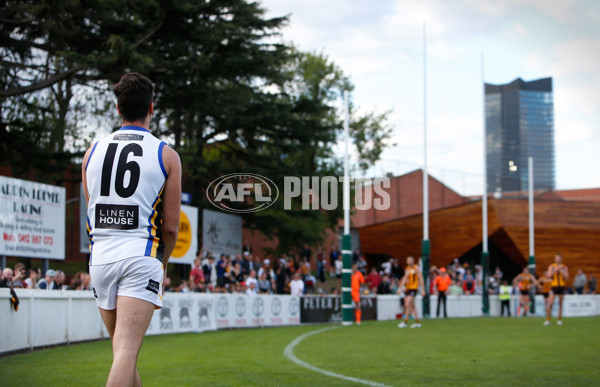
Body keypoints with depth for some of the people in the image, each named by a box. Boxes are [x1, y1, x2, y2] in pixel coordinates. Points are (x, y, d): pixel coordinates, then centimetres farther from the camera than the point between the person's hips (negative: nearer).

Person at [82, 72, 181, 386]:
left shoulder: (93, 151, 10)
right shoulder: (166, 155, 1)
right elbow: (171, 225, 1)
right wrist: (163, 264, 18)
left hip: (101, 255, 4)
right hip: (142, 257, -4)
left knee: (122, 349, 18)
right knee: (127, 350, -11)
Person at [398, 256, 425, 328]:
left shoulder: (416, 268, -5)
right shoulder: (407, 269, 14)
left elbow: (420, 279, -5)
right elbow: (404, 279, 17)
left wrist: (422, 290, -8)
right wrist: (400, 288, 6)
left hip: (413, 288, -7)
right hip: (407, 289, 7)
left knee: (407, 304, -15)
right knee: (412, 306, 9)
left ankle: (405, 322, -13)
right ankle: (417, 322, 16)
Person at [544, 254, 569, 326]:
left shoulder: (564, 268, 6)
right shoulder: (551, 266, 5)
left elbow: (566, 278, -3)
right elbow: (549, 275, -9)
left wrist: (561, 271, -13)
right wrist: (556, 270, -16)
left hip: (562, 287, 1)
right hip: (554, 287, -1)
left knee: (560, 304, 5)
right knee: (550, 304, -10)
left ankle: (559, 320, 14)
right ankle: (548, 319, -3)